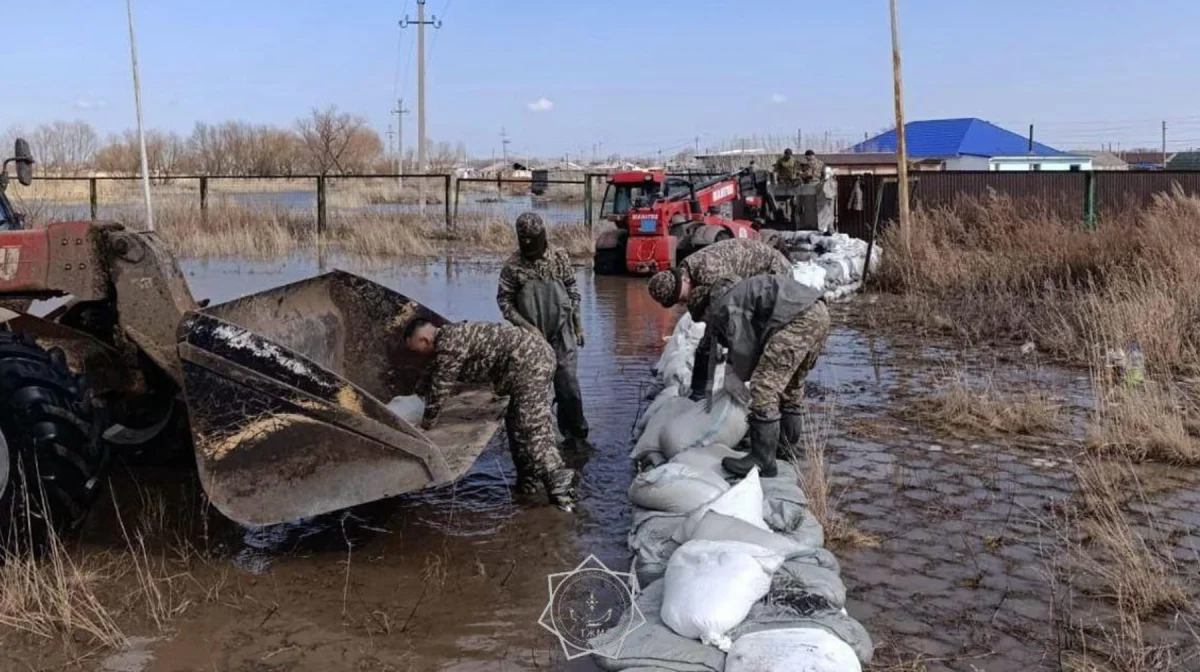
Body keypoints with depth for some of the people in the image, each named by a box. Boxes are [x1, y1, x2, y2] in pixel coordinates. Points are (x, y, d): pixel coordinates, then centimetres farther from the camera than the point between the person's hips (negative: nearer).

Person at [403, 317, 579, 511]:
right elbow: (433, 374, 39)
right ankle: (527, 480, 21)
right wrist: (417, 394, 52)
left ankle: (560, 482, -19)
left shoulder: (448, 344, -11)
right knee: (516, 422, 17)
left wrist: (426, 423, 6)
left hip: (528, 360, -10)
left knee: (532, 427, -12)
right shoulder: (451, 334, 21)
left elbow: (440, 387, -7)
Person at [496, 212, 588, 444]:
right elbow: (504, 300, -5)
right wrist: (527, 326, -15)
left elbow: (572, 290, 8)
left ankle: (577, 435, 15)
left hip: (562, 335, 1)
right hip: (532, 338, -1)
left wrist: (577, 324, 9)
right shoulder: (513, 265, -8)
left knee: (569, 386, -1)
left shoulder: (559, 256, -1)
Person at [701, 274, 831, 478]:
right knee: (792, 384, 24)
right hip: (819, 311, 10)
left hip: (799, 319, -10)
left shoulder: (725, 306, 1)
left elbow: (744, 351, -1)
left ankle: (762, 460, -8)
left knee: (765, 387, -8)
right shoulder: (741, 292, 31)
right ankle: (790, 443, 34)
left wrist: (737, 368, 20)